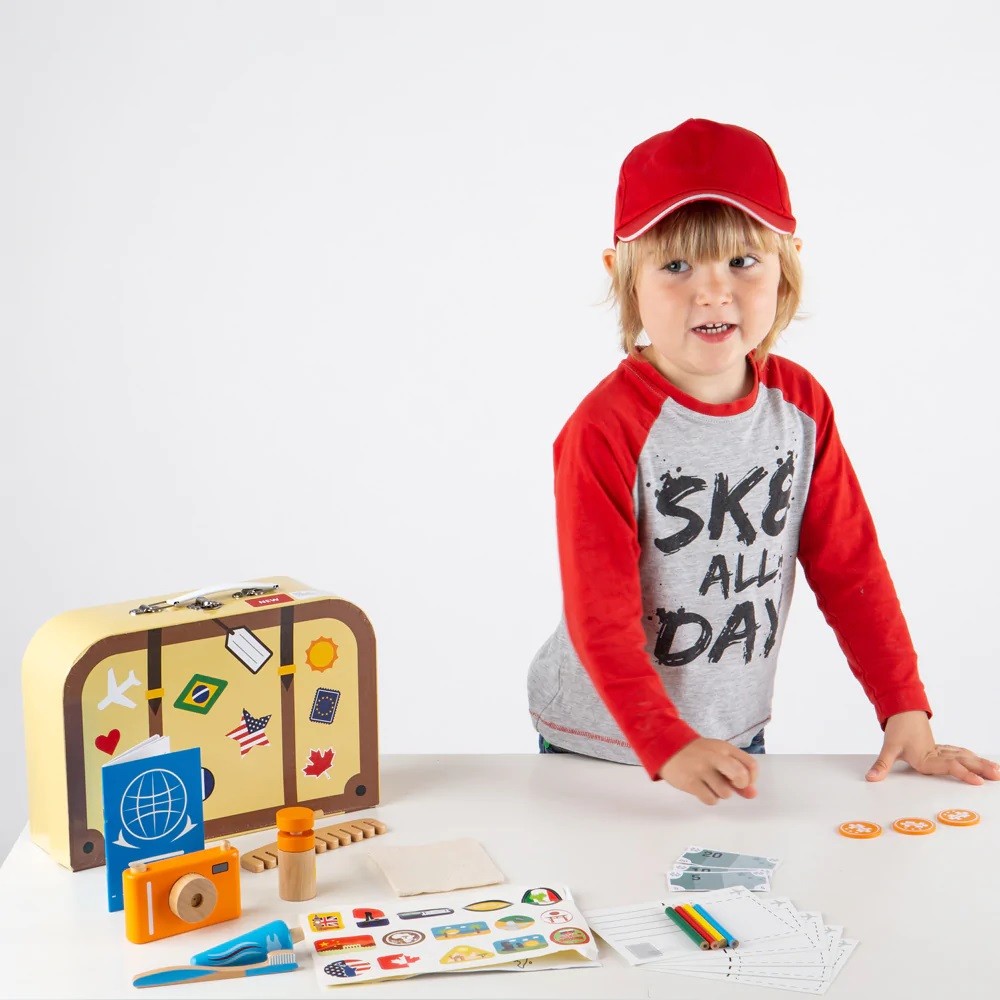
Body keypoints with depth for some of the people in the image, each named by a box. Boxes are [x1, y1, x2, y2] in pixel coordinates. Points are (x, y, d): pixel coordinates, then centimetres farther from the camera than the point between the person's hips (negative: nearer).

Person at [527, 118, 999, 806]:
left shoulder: (800, 404, -4)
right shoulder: (606, 430, -21)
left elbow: (850, 566, 0)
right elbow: (599, 615, -22)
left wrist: (906, 710, -4)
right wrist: (669, 746, -31)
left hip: (736, 736, 4)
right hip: (600, 745, -4)